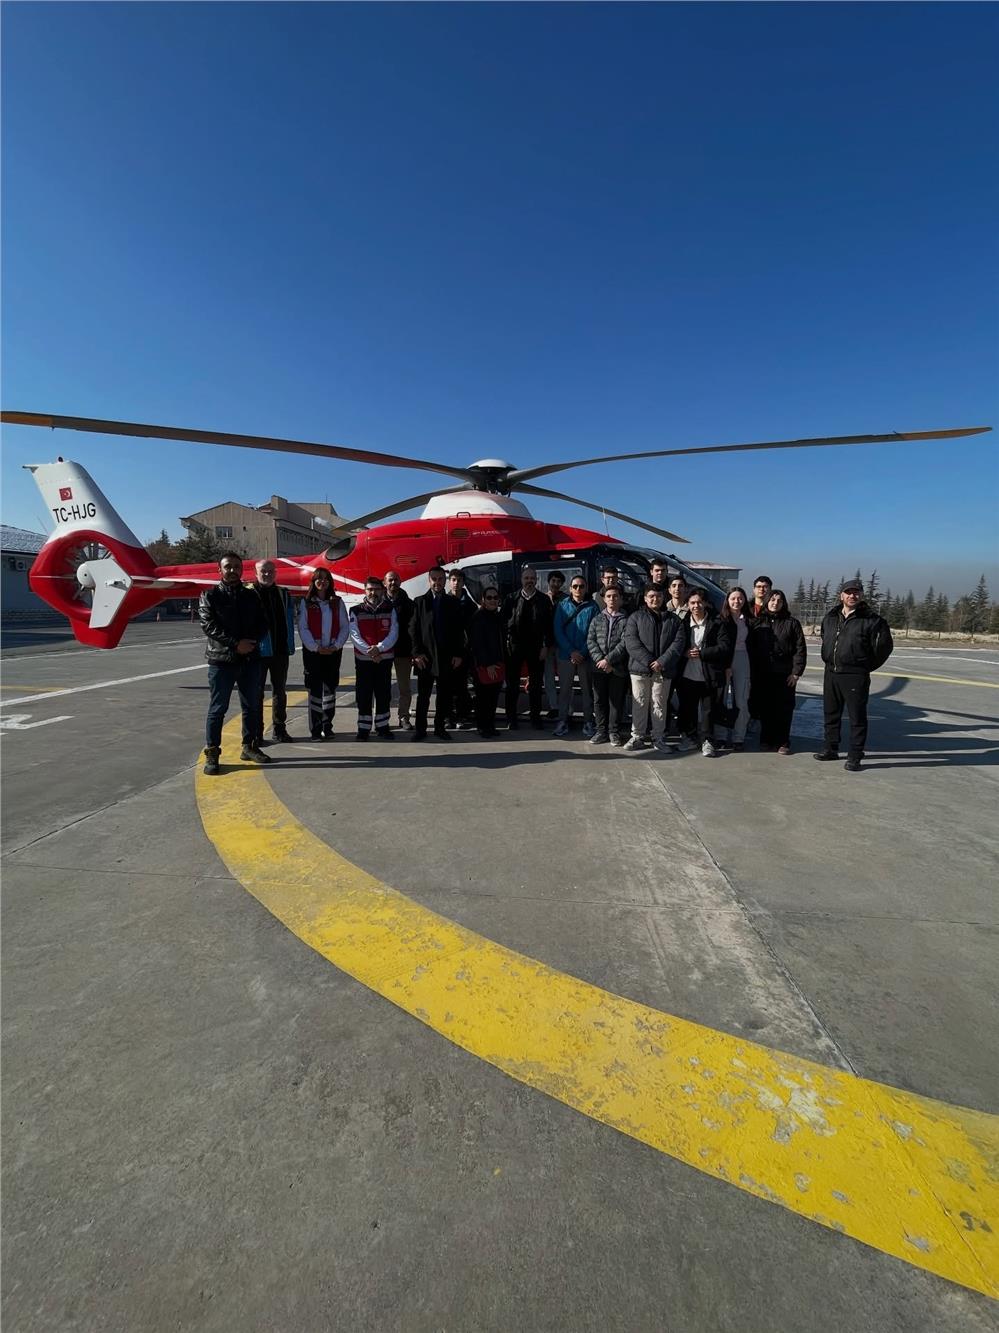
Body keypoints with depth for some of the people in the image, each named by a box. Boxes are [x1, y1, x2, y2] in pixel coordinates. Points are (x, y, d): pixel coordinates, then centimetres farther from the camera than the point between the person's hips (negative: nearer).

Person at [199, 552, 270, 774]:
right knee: (217, 708, -1)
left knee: (251, 706, 12)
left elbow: (262, 624, 8)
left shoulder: (251, 596, 13)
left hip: (250, 659, 4)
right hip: (221, 660, -4)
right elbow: (209, 626, -10)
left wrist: (251, 641, -11)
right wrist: (236, 644, -17)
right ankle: (211, 754, 7)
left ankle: (249, 747, 25)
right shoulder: (210, 596, 1)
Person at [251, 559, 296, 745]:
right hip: (259, 651, -5)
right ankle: (256, 733, 6)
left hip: (281, 651, 5)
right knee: (257, 692, 0)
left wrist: (290, 645, 5)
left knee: (280, 691, 13)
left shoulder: (283, 595, 10)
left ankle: (279, 729, 23)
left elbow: (290, 621, 11)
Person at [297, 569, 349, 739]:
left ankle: (327, 726, 15)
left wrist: (337, 645, -8)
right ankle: (315, 728, 2)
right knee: (315, 688, -3)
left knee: (330, 688, 6)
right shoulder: (306, 602, 2)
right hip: (312, 651, -2)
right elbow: (303, 628, -3)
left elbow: (345, 626, 4)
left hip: (333, 651, 2)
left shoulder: (337, 602, 7)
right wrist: (316, 648, -11)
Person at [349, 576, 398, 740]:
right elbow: (354, 635, -4)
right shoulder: (356, 611, 4)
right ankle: (363, 728, 9)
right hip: (363, 659, -1)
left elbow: (393, 633, -3)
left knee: (384, 694, 5)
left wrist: (379, 648, -17)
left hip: (385, 658, 1)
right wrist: (368, 651, -15)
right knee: (363, 694, 1)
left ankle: (382, 727, 16)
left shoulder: (390, 610, 6)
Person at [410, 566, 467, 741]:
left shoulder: (452, 603, 9)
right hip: (426, 657, -1)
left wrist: (459, 654, -1)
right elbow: (413, 629, 1)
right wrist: (417, 652, -8)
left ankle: (440, 727, 17)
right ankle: (420, 728, 12)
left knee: (445, 696, 6)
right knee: (423, 695, 3)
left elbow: (460, 631, 7)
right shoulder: (419, 602, 5)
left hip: (447, 658, 2)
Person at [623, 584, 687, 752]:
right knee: (639, 704, 3)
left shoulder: (674, 620, 12)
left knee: (659, 705, 7)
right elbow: (631, 641, -6)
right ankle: (637, 738, 12)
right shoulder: (635, 618, 6)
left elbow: (679, 642, 1)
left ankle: (659, 738, 16)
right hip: (640, 668, -1)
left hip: (663, 670, 1)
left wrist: (662, 661, -13)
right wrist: (648, 661, -15)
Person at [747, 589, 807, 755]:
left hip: (785, 675, -1)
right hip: (762, 674, 2)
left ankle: (782, 742, 12)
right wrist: (753, 671, 1)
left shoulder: (792, 623, 4)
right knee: (765, 708, 6)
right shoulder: (758, 622, 9)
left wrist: (796, 672, -7)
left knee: (784, 709, 2)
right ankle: (766, 739, 18)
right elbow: (751, 648, 8)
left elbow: (800, 649, 0)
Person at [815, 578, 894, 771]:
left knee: (857, 717, 0)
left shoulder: (871, 620, -7)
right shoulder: (830, 617, 11)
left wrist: (867, 666, 0)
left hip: (855, 676, -6)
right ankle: (831, 748, 27)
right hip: (831, 673, 6)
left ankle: (854, 757, 6)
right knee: (831, 713, 14)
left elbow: (884, 645, -4)